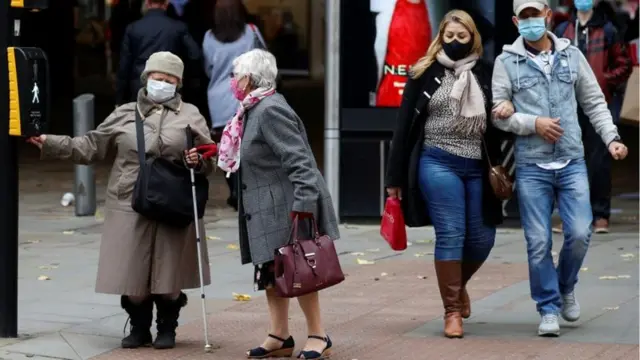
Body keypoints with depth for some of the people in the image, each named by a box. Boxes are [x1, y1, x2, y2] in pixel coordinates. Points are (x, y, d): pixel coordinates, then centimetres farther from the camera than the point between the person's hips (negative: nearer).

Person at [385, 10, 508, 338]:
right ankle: (452, 311, 3)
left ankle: (458, 284, 33)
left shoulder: (485, 75, 8)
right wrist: (395, 177, -1)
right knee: (450, 235, -5)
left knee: (482, 239, 4)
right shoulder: (425, 73, 2)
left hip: (478, 168, 3)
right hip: (438, 164, -3)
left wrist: (500, 167, -4)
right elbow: (405, 125, 2)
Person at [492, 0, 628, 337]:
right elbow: (498, 113, -1)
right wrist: (534, 123, -14)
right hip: (531, 166, -1)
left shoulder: (572, 55, 8)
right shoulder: (507, 62, 2)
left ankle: (565, 288, 21)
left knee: (579, 234, -7)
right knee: (538, 242, -2)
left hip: (572, 163, 1)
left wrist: (611, 138, 0)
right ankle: (548, 309, 10)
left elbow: (594, 102, 11)